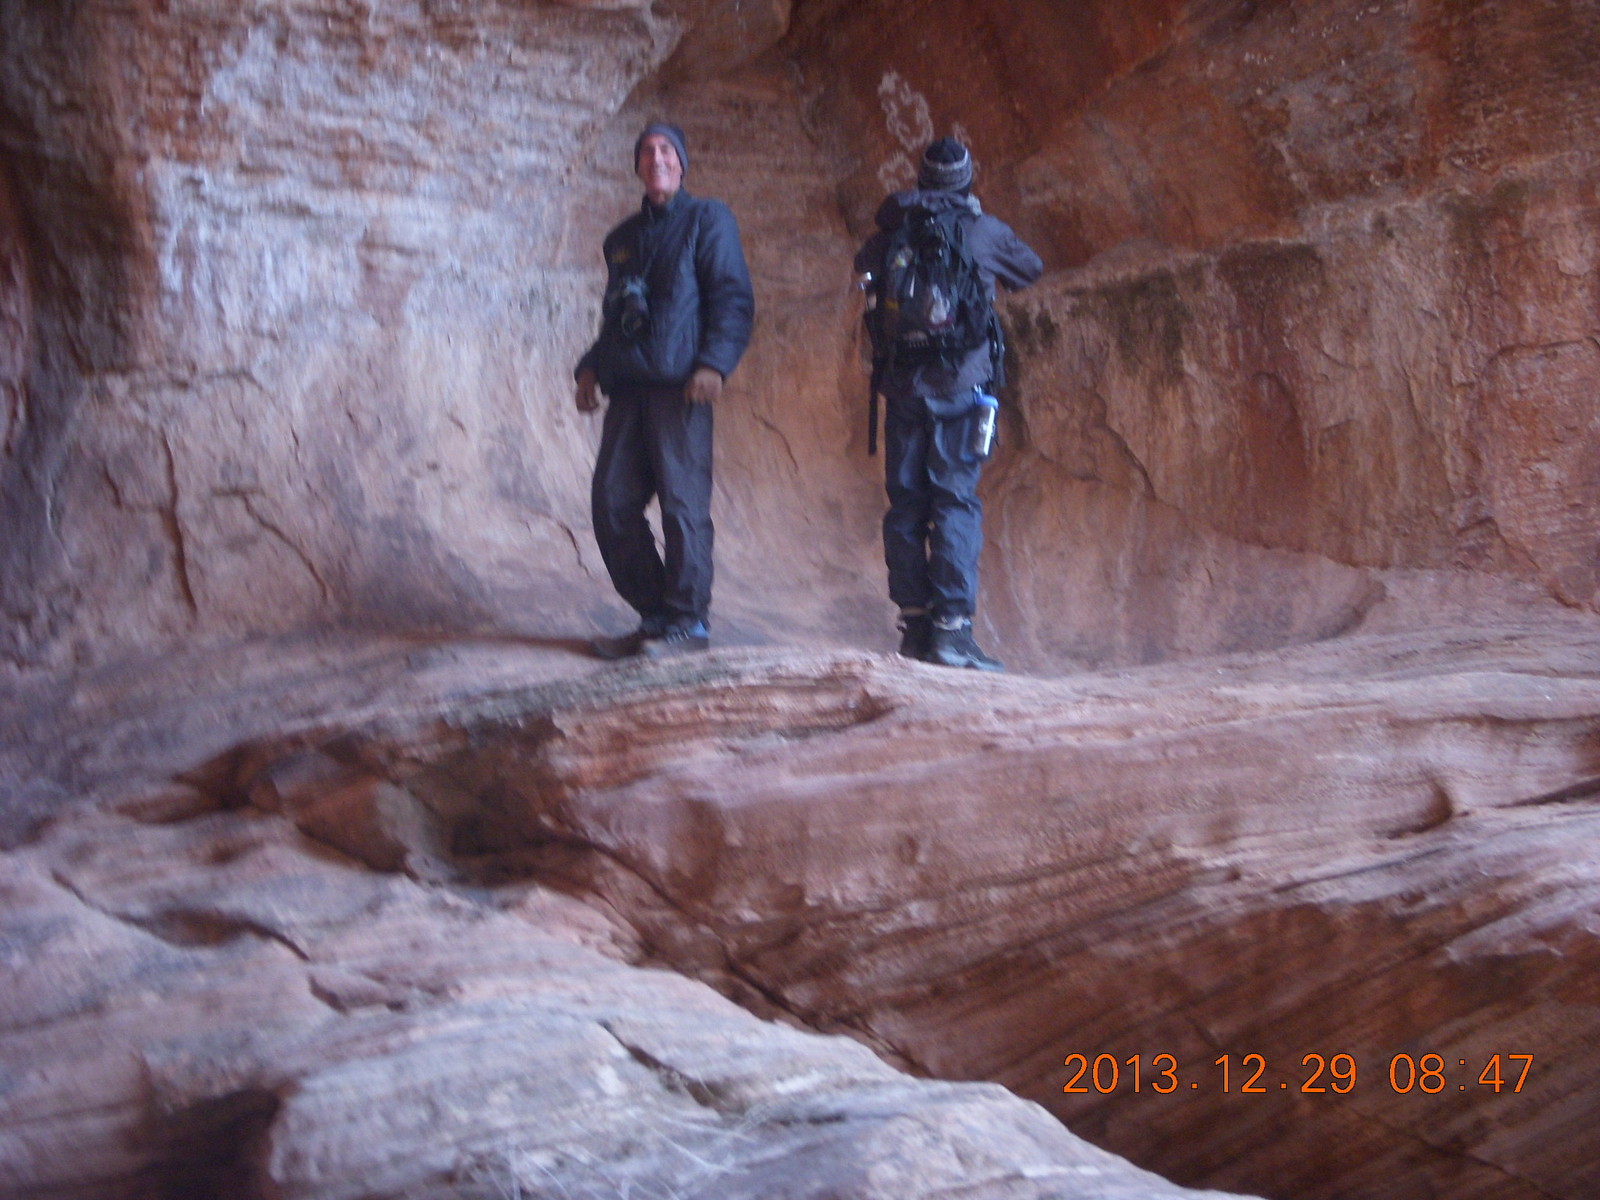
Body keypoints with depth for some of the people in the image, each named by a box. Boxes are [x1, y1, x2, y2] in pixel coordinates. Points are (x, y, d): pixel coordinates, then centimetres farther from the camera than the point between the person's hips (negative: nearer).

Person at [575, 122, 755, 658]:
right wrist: (591, 367, 13)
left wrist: (714, 364, -16)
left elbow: (734, 299, -3)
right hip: (627, 386, 7)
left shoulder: (707, 220, 6)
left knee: (682, 502, -8)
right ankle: (654, 614, 11)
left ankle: (689, 620, 0)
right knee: (612, 502, 1)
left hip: (679, 386, -6)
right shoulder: (623, 237, 24)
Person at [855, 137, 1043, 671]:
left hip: (901, 383, 3)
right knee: (956, 502, -3)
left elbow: (865, 263, 28)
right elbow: (1031, 268, 18)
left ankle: (915, 624, 9)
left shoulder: (892, 231, 6)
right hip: (961, 386, -3)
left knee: (906, 503, 8)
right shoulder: (983, 230, 0)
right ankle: (951, 623, -11)